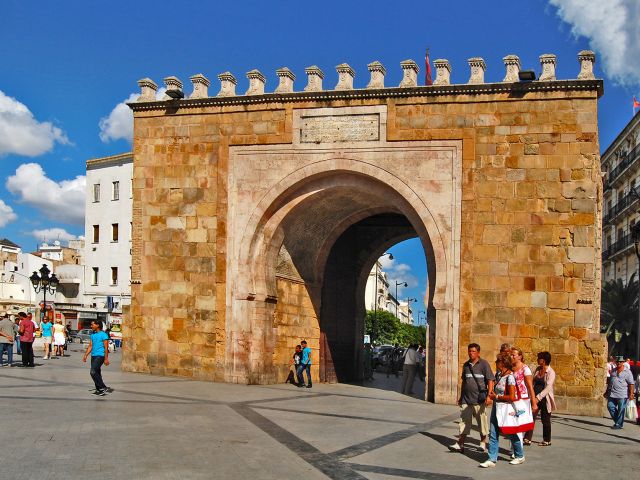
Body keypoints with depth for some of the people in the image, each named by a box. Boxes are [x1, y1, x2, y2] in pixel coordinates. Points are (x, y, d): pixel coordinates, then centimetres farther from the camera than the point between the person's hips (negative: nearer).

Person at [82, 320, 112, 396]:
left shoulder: (103, 335, -8)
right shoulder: (92, 335, 14)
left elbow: (106, 347, -10)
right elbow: (90, 346, 18)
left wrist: (106, 359, -13)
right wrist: (85, 355, 10)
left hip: (100, 356, -8)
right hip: (93, 356, 8)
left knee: (93, 372, -18)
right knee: (97, 373, 11)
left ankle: (103, 388, -13)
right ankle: (99, 389, 18)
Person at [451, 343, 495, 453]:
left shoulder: (484, 364, -4)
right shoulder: (466, 365, 12)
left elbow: (490, 381, -7)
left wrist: (489, 396, -16)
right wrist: (461, 397, 20)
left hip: (479, 399, -5)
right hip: (466, 399, 5)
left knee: (482, 422, 6)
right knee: (464, 421, 3)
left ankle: (483, 443, 20)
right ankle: (460, 444, 4)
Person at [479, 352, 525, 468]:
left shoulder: (510, 377, -18)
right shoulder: (499, 375, 7)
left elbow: (512, 397, -22)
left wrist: (496, 397, -15)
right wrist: (492, 394, 5)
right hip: (496, 407, 8)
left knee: (511, 434, 8)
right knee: (493, 434, 2)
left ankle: (520, 456, 28)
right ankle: (492, 459, 3)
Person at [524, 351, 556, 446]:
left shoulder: (551, 372, -13)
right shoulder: (537, 369, 8)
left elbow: (548, 388, -22)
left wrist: (538, 397, -29)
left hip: (545, 399, -6)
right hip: (535, 398, 6)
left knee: (545, 420, 5)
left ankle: (547, 440, 19)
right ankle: (527, 438, 4)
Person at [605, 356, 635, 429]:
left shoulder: (627, 372, -3)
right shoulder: (613, 371, 15)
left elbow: (631, 384, -7)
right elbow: (609, 382, 23)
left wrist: (631, 394, -14)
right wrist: (607, 391, 22)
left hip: (622, 395, -6)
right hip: (612, 394, 6)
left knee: (621, 410, 0)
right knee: (610, 406, 3)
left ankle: (618, 424, 9)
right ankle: (617, 420, 19)